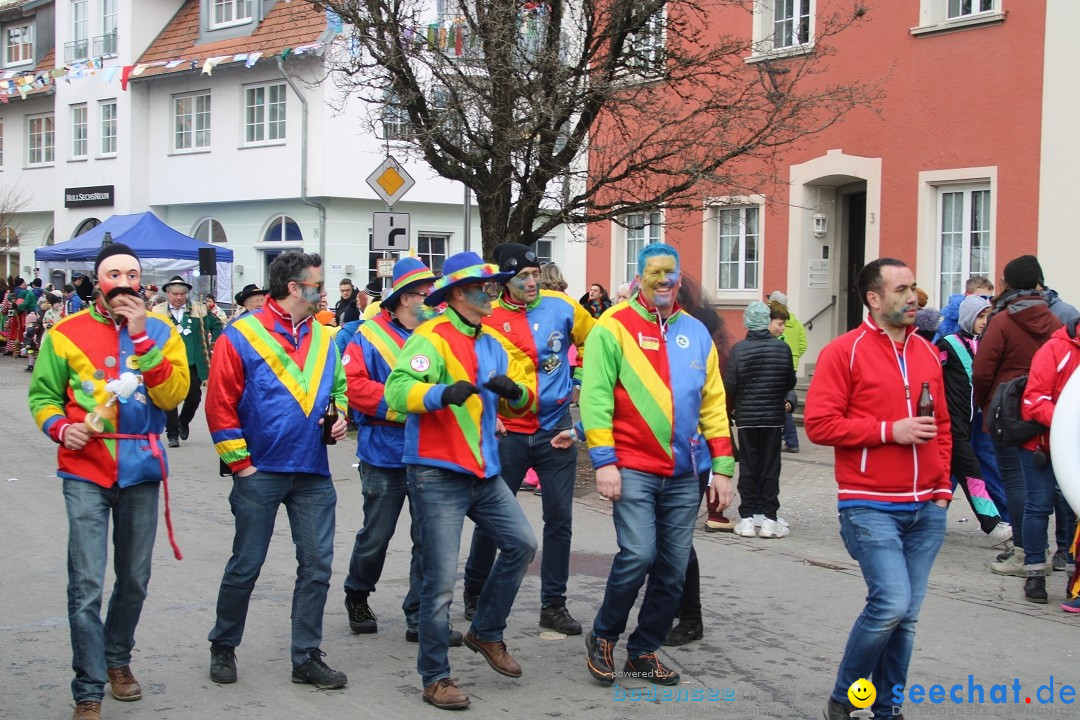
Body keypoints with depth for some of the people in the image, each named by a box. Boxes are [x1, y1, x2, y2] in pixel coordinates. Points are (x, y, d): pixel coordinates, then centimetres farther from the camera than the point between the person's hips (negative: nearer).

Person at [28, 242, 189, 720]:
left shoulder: (161, 332, 4)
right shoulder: (66, 333, 1)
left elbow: (173, 395, -8)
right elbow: (42, 395, 6)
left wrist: (142, 338, -15)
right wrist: (60, 427, -14)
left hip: (141, 471, 2)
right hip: (85, 471, -2)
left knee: (135, 579, 12)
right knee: (87, 583, -8)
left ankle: (118, 659, 35)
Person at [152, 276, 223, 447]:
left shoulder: (199, 310, 5)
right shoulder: (157, 312, 0)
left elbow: (216, 325, 16)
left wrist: (213, 343, 8)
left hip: (193, 363, 2)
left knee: (194, 397, 5)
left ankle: (183, 422, 33)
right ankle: (172, 434, 6)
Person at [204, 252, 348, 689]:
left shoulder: (323, 337, 9)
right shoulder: (242, 336, -8)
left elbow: (338, 387, 23)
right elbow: (220, 404, -9)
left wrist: (340, 414, 2)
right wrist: (240, 463, -10)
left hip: (313, 473, 5)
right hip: (260, 472, -5)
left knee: (317, 565, 5)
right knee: (245, 566, 6)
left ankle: (307, 657, 16)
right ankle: (223, 648, 25)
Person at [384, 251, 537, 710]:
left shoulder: (491, 343, 13)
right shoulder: (431, 337, -12)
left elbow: (520, 404, 14)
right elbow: (397, 389, -25)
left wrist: (514, 391, -10)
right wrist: (442, 393, -43)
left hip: (484, 473, 8)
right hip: (437, 474, -8)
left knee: (521, 544, 12)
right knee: (441, 581, -4)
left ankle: (486, 633, 29)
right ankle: (435, 678, 9)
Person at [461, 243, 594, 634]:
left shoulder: (560, 306, 0)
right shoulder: (489, 319, -6)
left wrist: (578, 379, 10)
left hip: (556, 430, 2)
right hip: (509, 433, -2)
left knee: (559, 519, 3)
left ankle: (554, 605, 13)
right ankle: (474, 594, 27)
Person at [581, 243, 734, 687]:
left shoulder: (696, 333, 12)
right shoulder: (614, 327, -3)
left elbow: (713, 403, 14)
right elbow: (596, 396, -8)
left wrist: (722, 465, 9)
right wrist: (603, 461, -14)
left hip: (684, 474, 5)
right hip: (632, 468, -5)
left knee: (673, 569, 6)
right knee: (638, 555, -17)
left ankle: (644, 651, 23)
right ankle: (603, 637, 8)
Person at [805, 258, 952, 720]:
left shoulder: (926, 353, 13)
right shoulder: (845, 352, -5)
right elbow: (819, 424, -12)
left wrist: (942, 487, 12)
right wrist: (889, 431, -14)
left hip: (926, 510, 6)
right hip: (871, 508, -6)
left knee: (906, 615, 7)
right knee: (891, 603, -16)